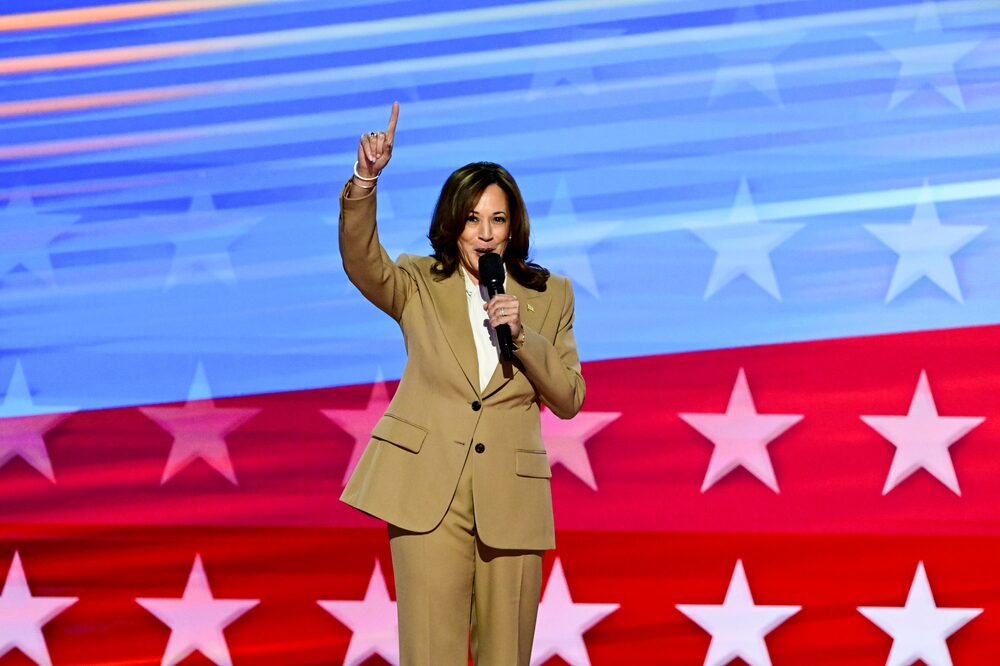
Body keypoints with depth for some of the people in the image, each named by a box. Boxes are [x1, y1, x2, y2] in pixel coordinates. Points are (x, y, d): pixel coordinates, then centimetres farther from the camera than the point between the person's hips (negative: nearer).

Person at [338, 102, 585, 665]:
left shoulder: (550, 296, 11)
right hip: (429, 491, -2)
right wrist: (365, 181, -30)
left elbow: (569, 400, 7)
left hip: (512, 499, 2)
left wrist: (522, 334, -9)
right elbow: (361, 260, -13)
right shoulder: (418, 285, 7)